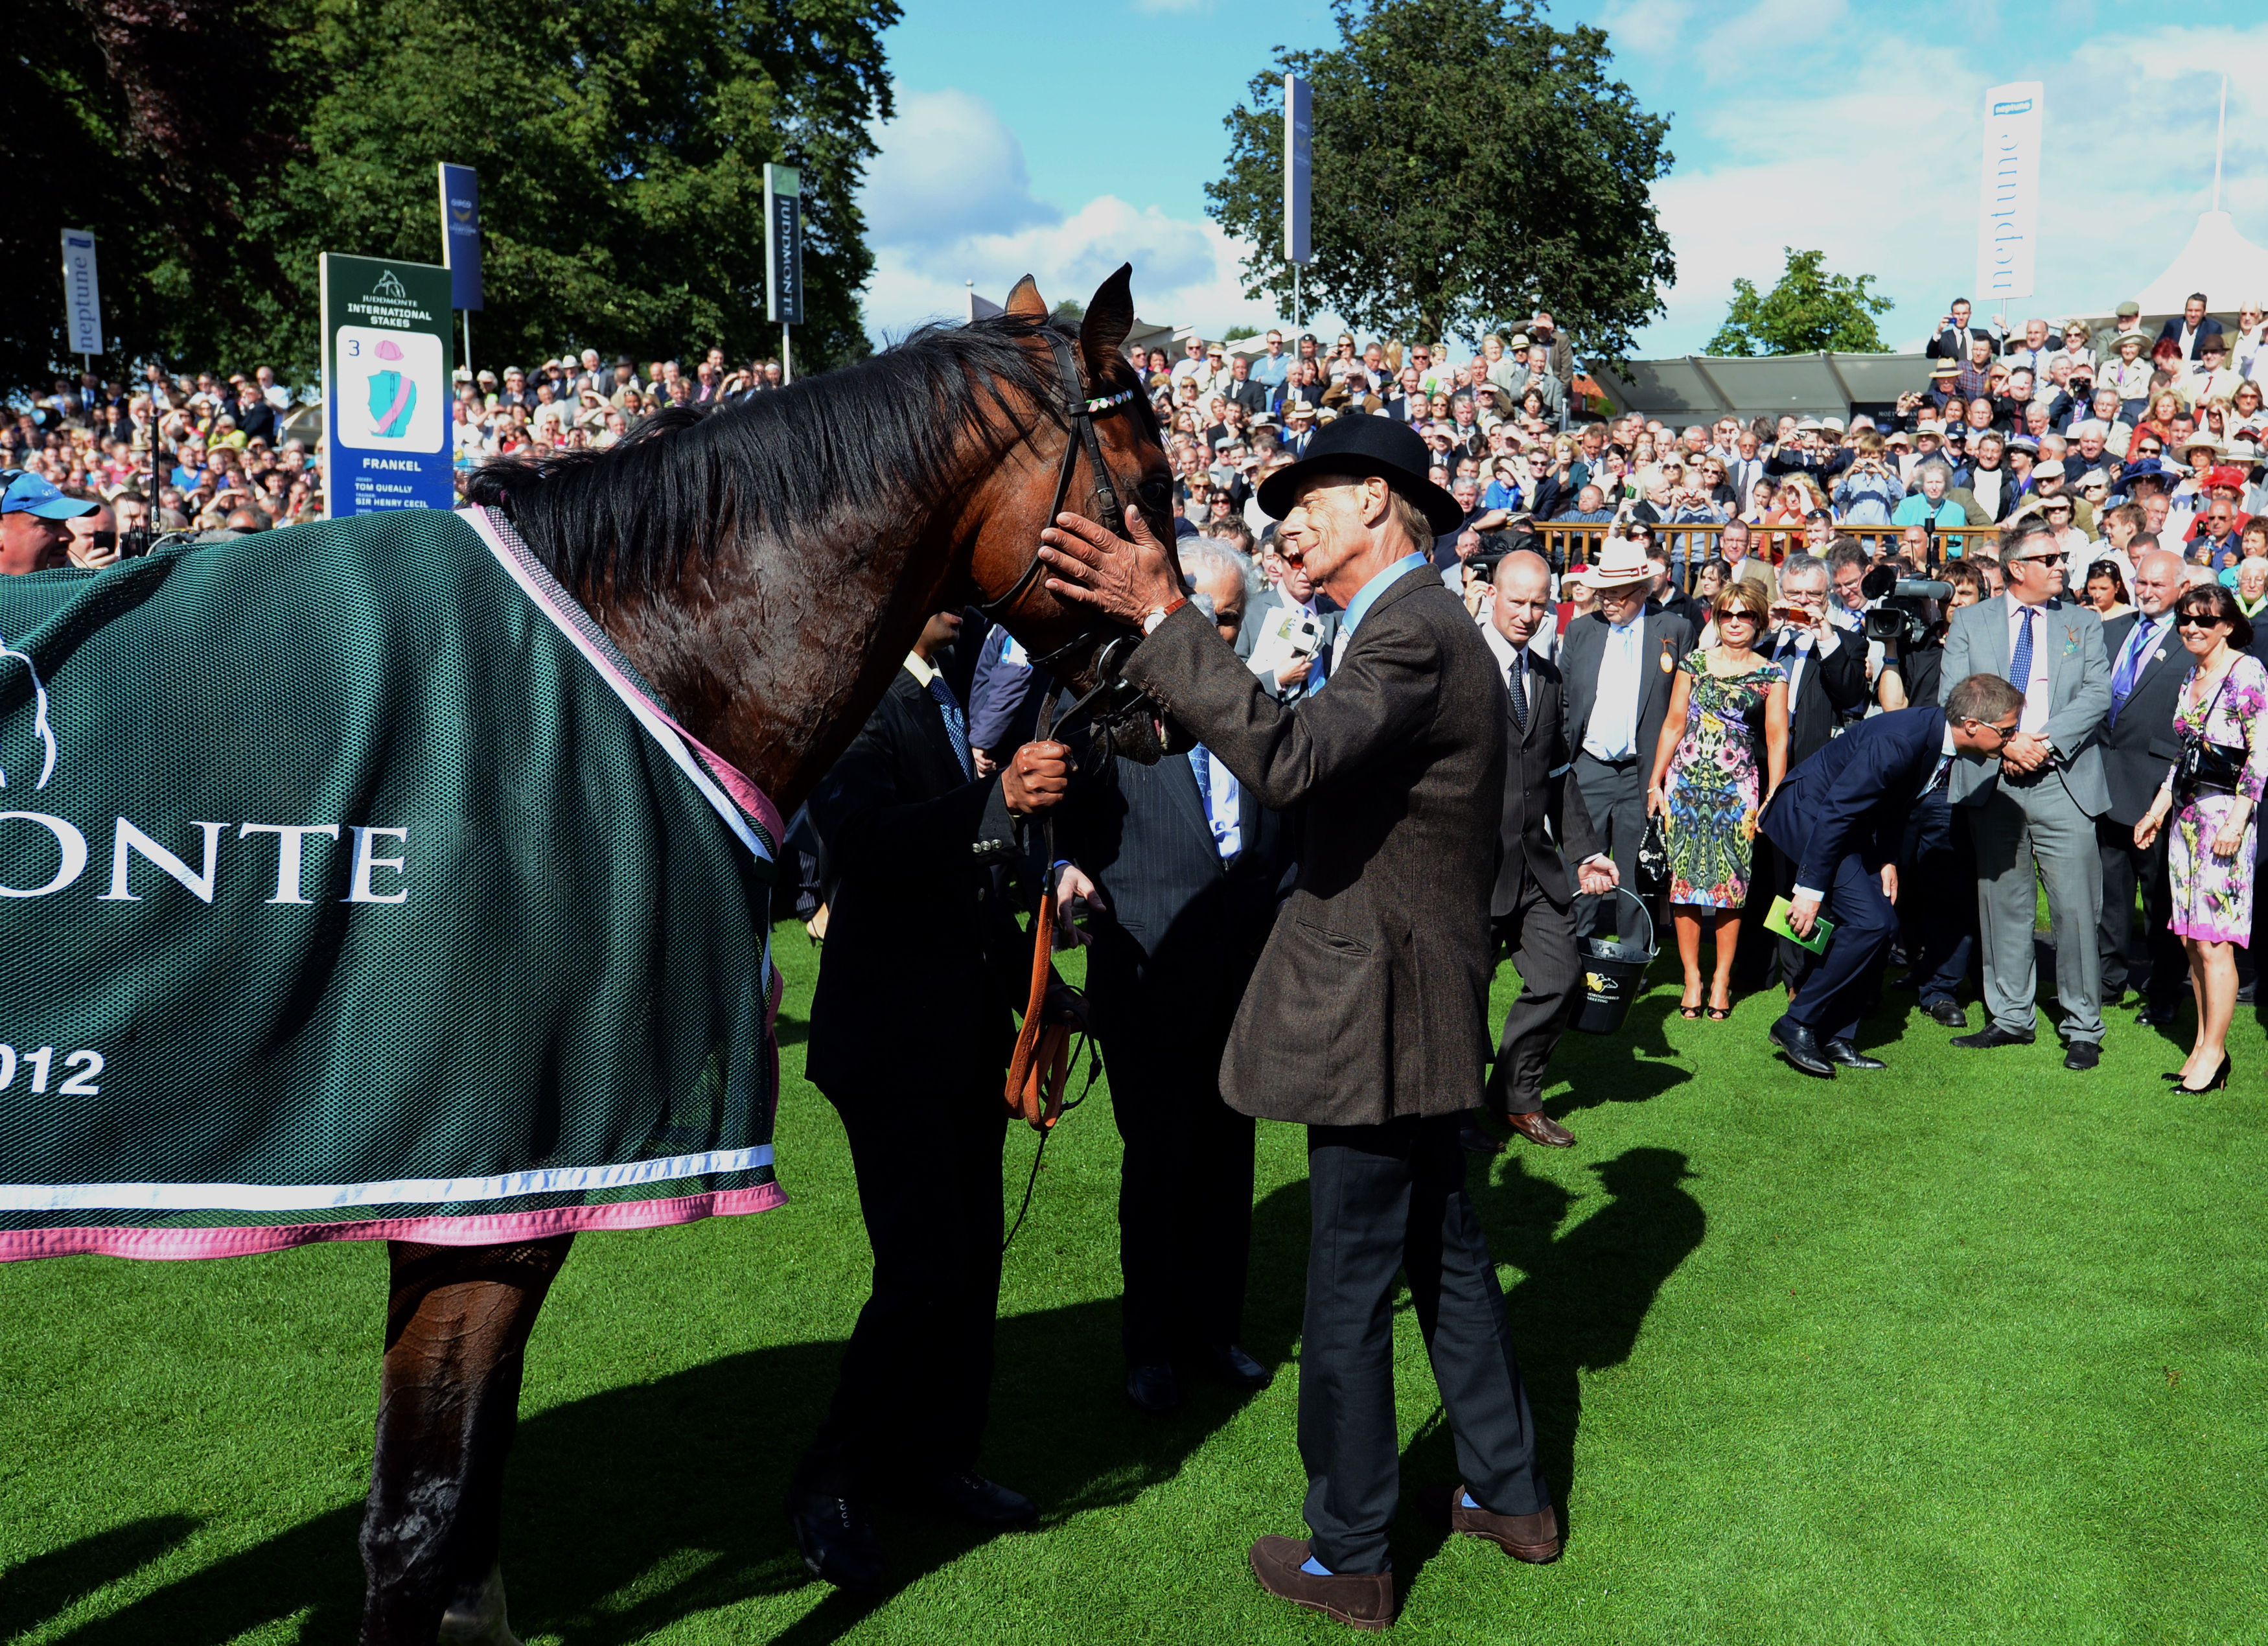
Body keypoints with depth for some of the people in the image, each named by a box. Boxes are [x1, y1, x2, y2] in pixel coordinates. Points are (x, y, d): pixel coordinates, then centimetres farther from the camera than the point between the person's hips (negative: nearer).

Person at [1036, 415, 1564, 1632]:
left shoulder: (1412, 634, -19)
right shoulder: (1421, 625, 14)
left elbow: (1288, 762, -35)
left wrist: (1162, 616, -35)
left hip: (1377, 1015, -10)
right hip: (1417, 1008, 10)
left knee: (1349, 1298, 3)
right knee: (1446, 1258, 21)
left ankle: (1348, 1558, 18)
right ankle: (1511, 1494, 36)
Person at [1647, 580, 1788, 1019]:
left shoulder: (1771, 675, 4)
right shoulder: (1693, 663, 8)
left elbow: (1777, 738, 2)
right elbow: (1674, 723, 10)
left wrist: (1773, 798, -5)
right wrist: (1656, 781, 6)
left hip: (1738, 786, -1)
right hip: (1686, 782, 1)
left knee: (1732, 882, -2)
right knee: (1684, 877, -2)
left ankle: (1722, 977, 9)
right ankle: (1692, 977, 7)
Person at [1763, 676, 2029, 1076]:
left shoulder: (1943, 739, -4)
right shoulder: (1898, 742, -31)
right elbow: (1836, 811, -28)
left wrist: (1887, 858, 3)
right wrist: (1811, 890, -26)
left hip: (1849, 825, 9)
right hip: (1807, 813, -9)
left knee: (1881, 925, 3)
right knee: (1869, 921, -18)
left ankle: (1836, 1037, 10)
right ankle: (1797, 1024, -8)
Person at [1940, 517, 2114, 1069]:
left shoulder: (2083, 624, 11)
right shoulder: (1970, 624, 9)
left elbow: (2098, 694, -1)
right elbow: (1954, 700, 0)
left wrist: (2045, 741, -14)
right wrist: (2003, 743, -13)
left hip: (2062, 782, -1)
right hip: (1991, 781, 1)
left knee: (2076, 907, -4)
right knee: (2002, 901, 8)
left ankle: (2083, 1028, 5)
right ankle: (2011, 1017, 19)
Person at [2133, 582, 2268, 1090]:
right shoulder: (2191, 675, 16)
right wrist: (2159, 809, 20)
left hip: (2226, 814, -8)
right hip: (2187, 814, 8)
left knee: (2213, 943, -7)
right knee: (2192, 939, 8)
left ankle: (2214, 1053, 1)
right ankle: (2202, 1044, 15)